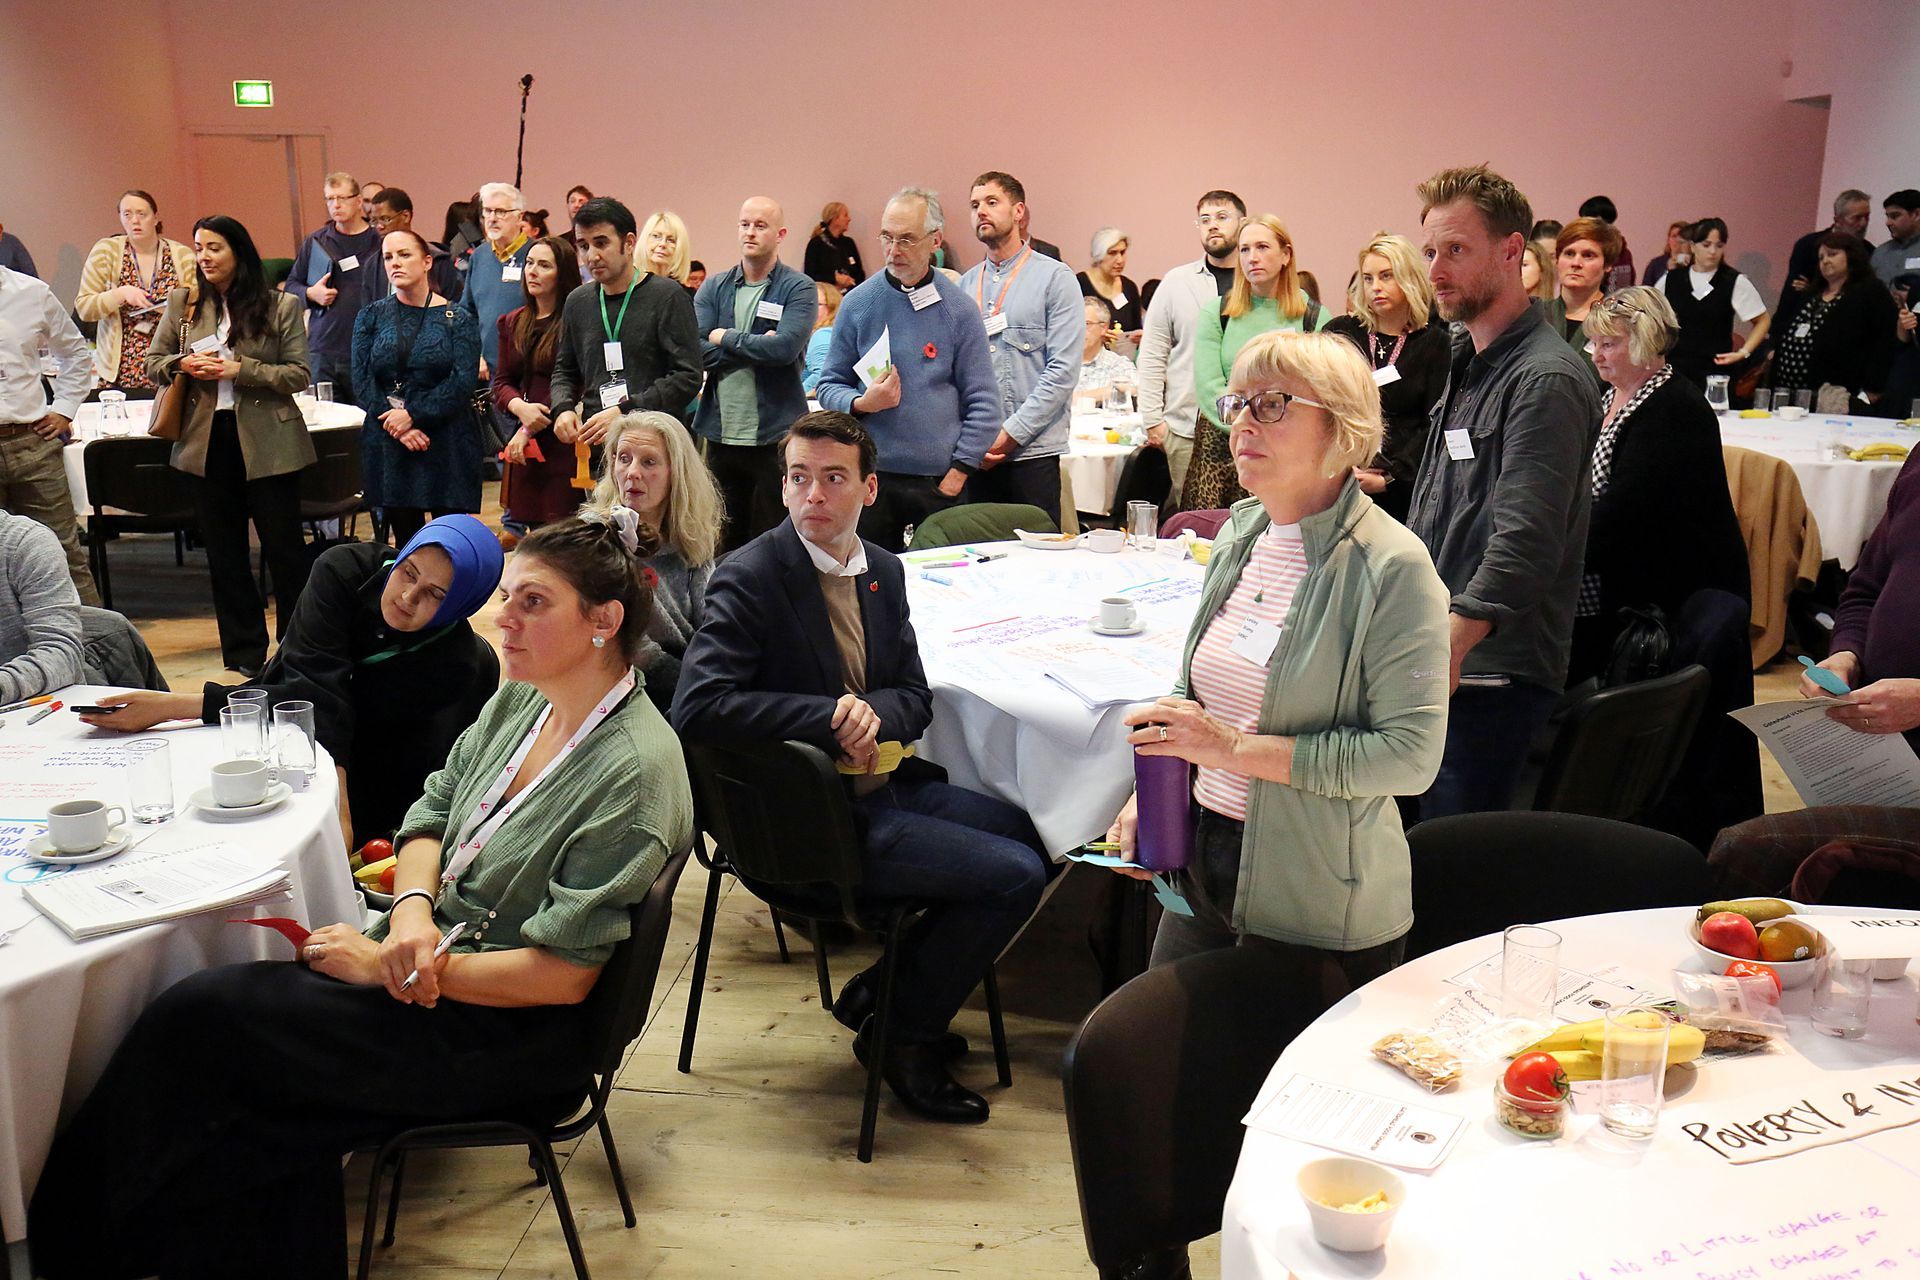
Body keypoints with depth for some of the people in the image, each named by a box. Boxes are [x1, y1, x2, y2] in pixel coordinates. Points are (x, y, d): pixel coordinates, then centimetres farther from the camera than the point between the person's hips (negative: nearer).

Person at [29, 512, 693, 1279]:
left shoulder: (633, 770, -21)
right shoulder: (521, 701, 4)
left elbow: (563, 976, -21)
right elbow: (430, 817, 12)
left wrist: (387, 964, -16)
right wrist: (412, 909, -10)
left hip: (515, 1034, -7)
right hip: (432, 951, 7)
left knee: (205, 1019, -15)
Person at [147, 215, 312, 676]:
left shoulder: (280, 306, -2)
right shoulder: (182, 303, 7)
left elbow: (300, 375, -6)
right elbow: (153, 363, 13)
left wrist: (240, 370, -17)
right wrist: (183, 364, -9)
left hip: (267, 443, -3)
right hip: (207, 442, 4)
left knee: (284, 547, 3)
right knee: (224, 552, 10)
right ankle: (244, 653, 21)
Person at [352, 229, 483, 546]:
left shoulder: (457, 320, 2)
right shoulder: (370, 318, 10)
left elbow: (462, 381, -9)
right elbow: (361, 380, 2)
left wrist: (413, 414, -16)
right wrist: (398, 427, -12)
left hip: (446, 447, -3)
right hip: (386, 447, 3)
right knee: (404, 539, 6)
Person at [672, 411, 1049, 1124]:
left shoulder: (884, 570, 7)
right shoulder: (749, 578, -15)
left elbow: (915, 698, 10)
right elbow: (697, 707, -27)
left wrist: (873, 713, -14)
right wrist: (832, 718, -25)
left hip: (878, 786, 8)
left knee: (1033, 837, 9)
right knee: (1015, 875, -14)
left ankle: (885, 990, 20)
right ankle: (906, 1036, 9)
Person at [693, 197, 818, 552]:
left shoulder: (798, 287, -1)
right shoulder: (713, 288, 10)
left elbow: (786, 347, -17)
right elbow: (696, 350, -3)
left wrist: (725, 337, -6)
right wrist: (756, 347, -11)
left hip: (776, 436, -4)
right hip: (721, 434, 4)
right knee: (723, 545, 11)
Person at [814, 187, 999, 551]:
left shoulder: (959, 308, 1)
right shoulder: (858, 303, 4)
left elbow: (983, 403, 1)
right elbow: (829, 387, 8)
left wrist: (956, 474, -6)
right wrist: (861, 404, -14)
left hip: (940, 482, -1)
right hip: (872, 477, 1)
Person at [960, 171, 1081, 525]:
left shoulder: (1054, 277, 0)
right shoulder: (965, 285, 13)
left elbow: (1063, 370, -8)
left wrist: (1011, 433, -12)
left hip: (1032, 452, -4)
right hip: (975, 455, 4)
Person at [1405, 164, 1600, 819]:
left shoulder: (1547, 380, -15)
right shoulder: (1469, 361, 15)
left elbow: (1524, 544, -26)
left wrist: (1450, 641, -36)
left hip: (1492, 673, -9)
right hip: (1438, 653, 9)